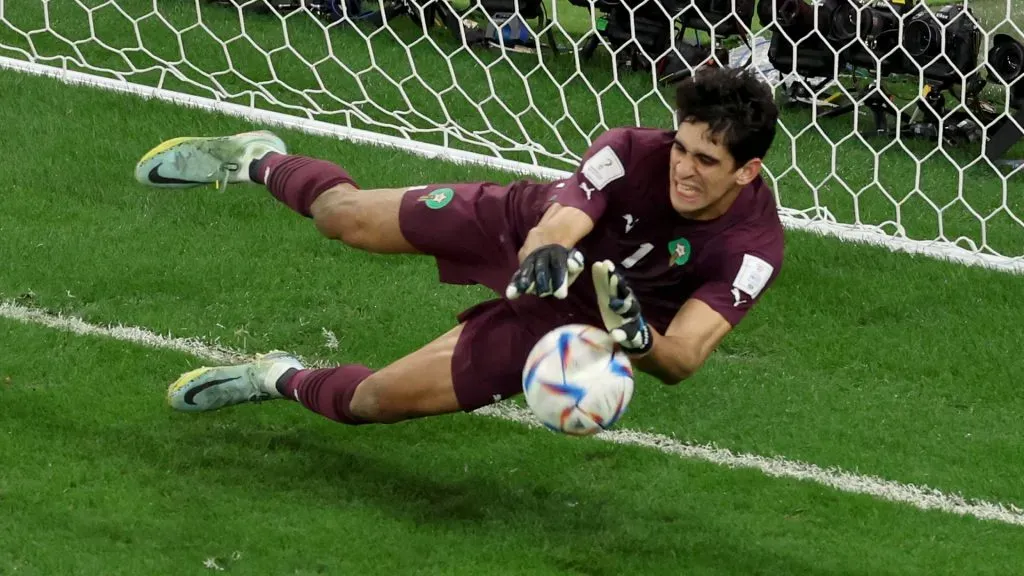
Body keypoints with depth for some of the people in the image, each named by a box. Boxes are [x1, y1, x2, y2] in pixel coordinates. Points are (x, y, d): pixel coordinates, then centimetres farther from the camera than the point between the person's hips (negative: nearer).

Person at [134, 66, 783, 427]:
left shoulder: (752, 248, -33)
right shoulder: (629, 152, -33)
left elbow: (681, 359, -37)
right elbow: (547, 232, -41)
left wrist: (636, 334, -60)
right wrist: (546, 253, -66)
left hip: (561, 321, 0)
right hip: (524, 223, 0)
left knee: (374, 399, -3)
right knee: (344, 215, 17)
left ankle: (285, 382, 32)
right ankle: (260, 161, 52)